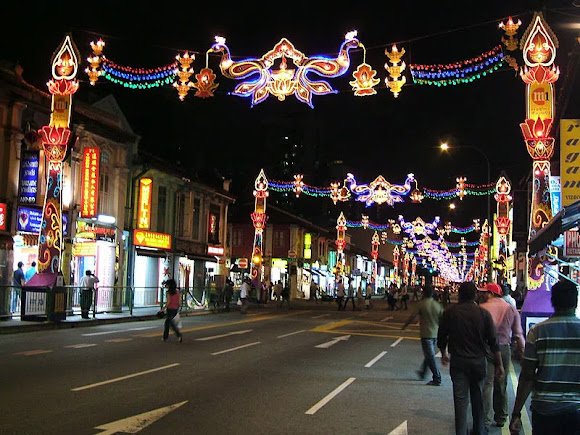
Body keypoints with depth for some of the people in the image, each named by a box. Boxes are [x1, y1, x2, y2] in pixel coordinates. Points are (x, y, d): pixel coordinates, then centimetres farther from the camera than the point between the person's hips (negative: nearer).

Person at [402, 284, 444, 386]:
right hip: (436, 334, 6)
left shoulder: (421, 304, -11)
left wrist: (404, 326, 7)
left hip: (426, 334, -6)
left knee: (430, 356, -2)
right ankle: (422, 373, 35)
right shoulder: (438, 305, 2)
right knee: (429, 355, 20)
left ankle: (437, 379, -3)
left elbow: (412, 317, -7)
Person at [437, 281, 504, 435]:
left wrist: (443, 353, 22)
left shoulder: (450, 312, -5)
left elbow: (441, 337, 4)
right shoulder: (484, 313, -7)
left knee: (460, 399, 3)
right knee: (478, 399, 17)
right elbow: (493, 341, -5)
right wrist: (499, 364, 3)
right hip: (478, 361, 1)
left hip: (458, 361, -1)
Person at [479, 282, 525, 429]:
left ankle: (486, 421, -1)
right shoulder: (511, 309, 4)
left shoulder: (482, 308, -10)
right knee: (501, 384, 16)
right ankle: (501, 418, 26)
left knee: (487, 384, 0)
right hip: (505, 348, 4)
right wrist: (521, 351, 12)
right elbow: (518, 334, 5)